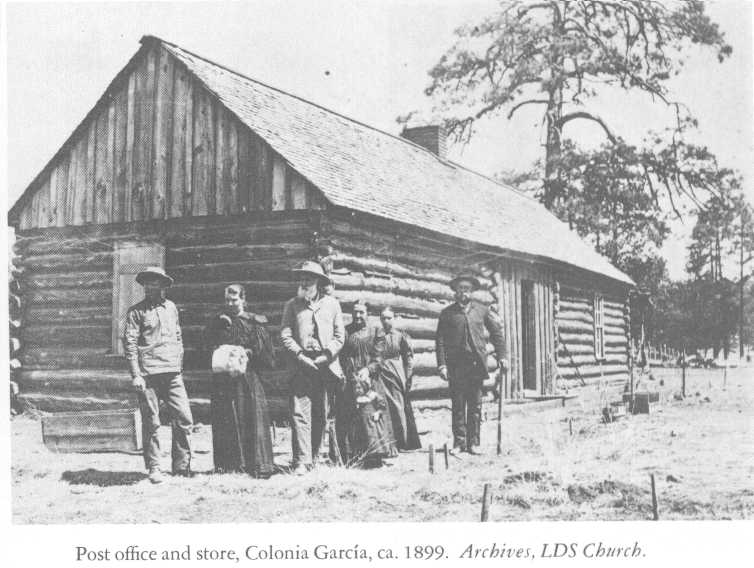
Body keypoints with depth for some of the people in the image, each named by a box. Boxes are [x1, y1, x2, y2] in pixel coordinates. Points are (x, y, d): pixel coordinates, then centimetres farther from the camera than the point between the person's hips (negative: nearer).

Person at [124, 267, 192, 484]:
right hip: (148, 374, -4)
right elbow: (130, 343, -3)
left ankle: (181, 467, 9)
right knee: (151, 423, 0)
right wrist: (135, 375, -11)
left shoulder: (171, 307, 16)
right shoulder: (136, 311, 2)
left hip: (172, 373, 4)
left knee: (184, 419, -2)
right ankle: (153, 468, 10)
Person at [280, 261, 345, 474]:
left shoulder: (332, 303, 10)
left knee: (321, 415, 6)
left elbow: (340, 336, 7)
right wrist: (301, 357, -10)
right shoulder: (292, 305, 8)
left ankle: (313, 457, 19)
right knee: (299, 413, -11)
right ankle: (302, 461, -13)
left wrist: (325, 357, -6)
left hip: (325, 365, 2)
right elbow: (285, 335, 2)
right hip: (301, 366, -1)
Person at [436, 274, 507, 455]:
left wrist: (502, 355, 5)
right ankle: (459, 442, 4)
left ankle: (473, 442, 7)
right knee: (458, 405, -1)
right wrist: (442, 364, -7)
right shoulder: (447, 313, 7)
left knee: (475, 405, 2)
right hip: (456, 364, -1)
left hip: (477, 363, 1)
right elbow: (440, 340, 3)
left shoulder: (482, 310, 11)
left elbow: (496, 332, 14)